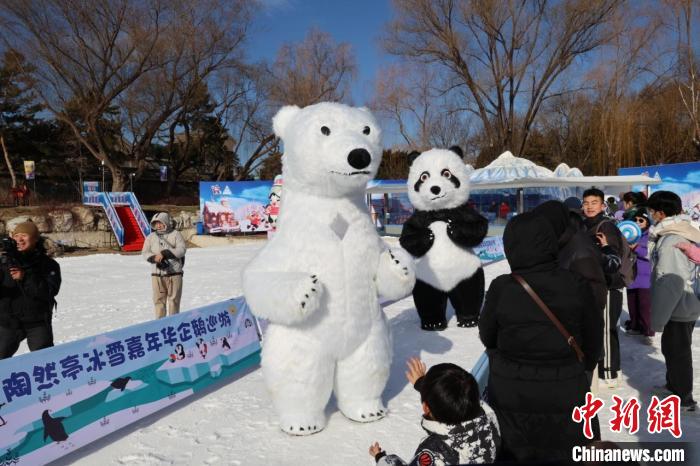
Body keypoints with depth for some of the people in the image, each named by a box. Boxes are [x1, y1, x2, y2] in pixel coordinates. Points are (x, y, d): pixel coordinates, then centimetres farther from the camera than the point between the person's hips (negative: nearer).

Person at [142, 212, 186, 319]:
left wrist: (164, 253, -16)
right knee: (158, 300, 5)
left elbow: (181, 250, -10)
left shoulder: (175, 234, 1)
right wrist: (154, 257, -16)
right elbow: (145, 252, 5)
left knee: (174, 299, 3)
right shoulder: (151, 237, 11)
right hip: (157, 273, 3)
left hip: (174, 273, -3)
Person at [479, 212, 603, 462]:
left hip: (511, 395, -1)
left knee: (510, 454, 20)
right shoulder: (576, 285, -13)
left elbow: (487, 336, -3)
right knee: (568, 454, 22)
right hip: (566, 394, 1)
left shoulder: (502, 288, -18)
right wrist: (584, 368, 20)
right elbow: (592, 337, 0)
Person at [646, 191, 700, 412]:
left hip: (678, 310, -9)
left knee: (677, 352, 7)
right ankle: (673, 385, 43)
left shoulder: (672, 242, -26)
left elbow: (671, 283, -28)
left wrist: (658, 317, -24)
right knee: (671, 349, 24)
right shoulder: (682, 233, 5)